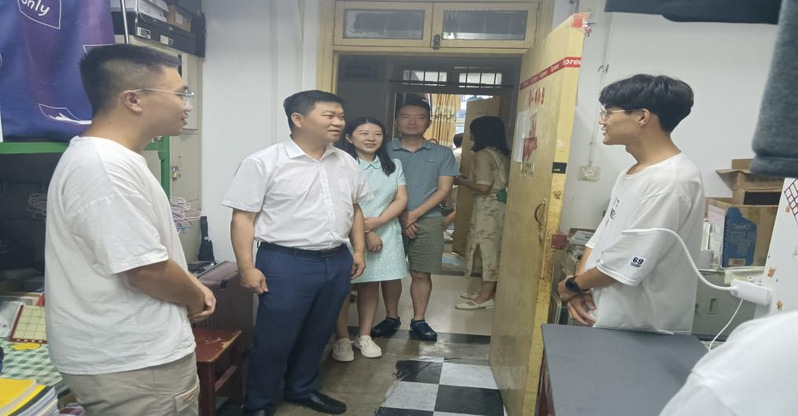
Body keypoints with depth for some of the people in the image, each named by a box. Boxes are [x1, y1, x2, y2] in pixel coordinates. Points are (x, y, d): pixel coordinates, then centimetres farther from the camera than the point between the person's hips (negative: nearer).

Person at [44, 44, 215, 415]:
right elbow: (146, 271, -26)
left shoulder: (113, 158, 8)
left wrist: (192, 287, 6)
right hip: (133, 365, -10)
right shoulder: (105, 167, -26)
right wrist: (196, 300, -8)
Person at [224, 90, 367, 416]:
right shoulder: (263, 163, -10)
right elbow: (243, 218, -10)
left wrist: (359, 249, 12)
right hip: (286, 264, -5)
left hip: (336, 262, 6)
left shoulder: (346, 163, 7)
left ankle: (303, 389, 41)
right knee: (274, 340, 7)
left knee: (317, 335, 19)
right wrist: (247, 268, -13)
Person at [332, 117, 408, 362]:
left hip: (384, 233, 4)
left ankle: (364, 336, 23)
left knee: (371, 285, 10)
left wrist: (378, 222, -13)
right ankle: (342, 339, 16)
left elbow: (401, 199, 3)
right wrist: (366, 232, -13)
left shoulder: (393, 165, 9)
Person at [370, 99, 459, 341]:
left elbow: (444, 189, 0)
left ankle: (419, 321, 19)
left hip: (428, 221, 0)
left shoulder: (442, 154, 6)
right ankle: (391, 318, 22)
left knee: (421, 274, 5)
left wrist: (415, 214, -11)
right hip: (391, 219, 0)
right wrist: (400, 216, -9)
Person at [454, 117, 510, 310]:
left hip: (488, 208, -9)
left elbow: (483, 187, -20)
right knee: (492, 250, 12)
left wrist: (460, 180, -5)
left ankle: (486, 296, 2)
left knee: (486, 250, -4)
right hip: (500, 206, 9)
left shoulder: (483, 154, -13)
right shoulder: (503, 154, 13)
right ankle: (487, 292, 20)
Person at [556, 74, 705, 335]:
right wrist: (579, 289, -5)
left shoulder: (671, 181, -22)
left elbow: (626, 265, -24)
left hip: (639, 332, -8)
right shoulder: (631, 174, 9)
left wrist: (572, 285, -8)